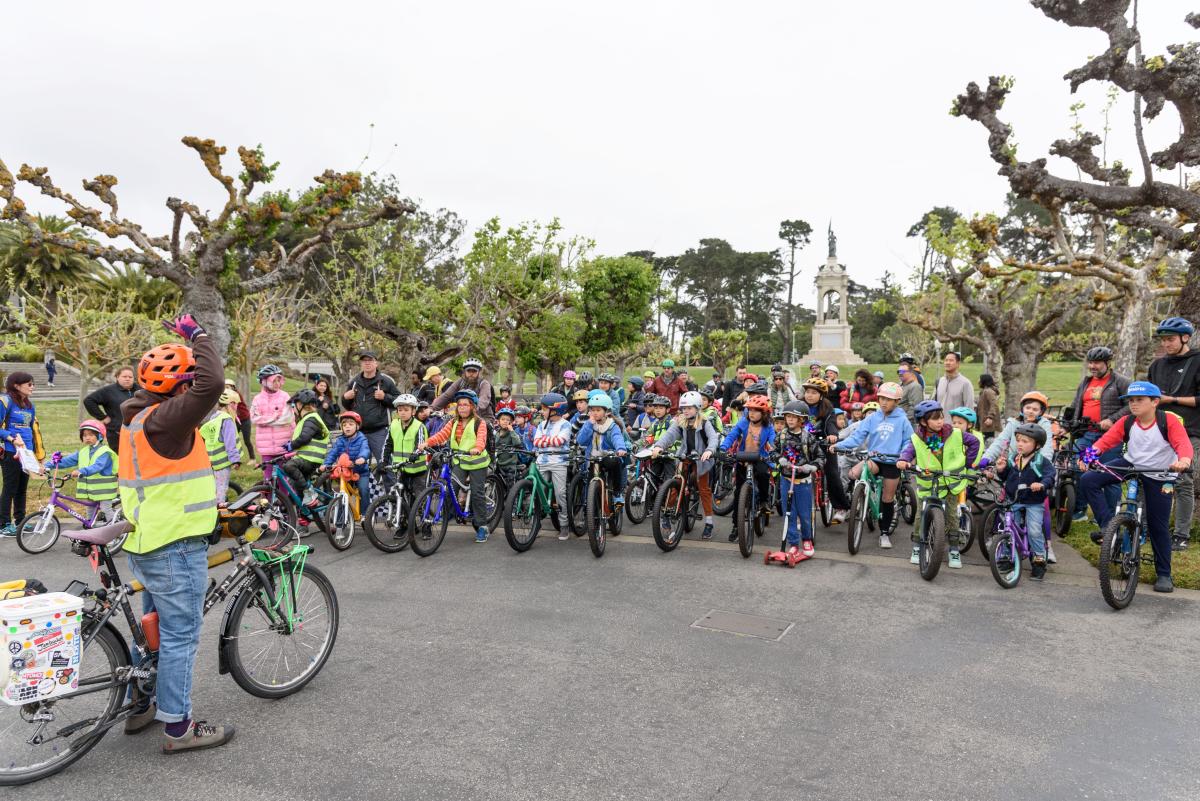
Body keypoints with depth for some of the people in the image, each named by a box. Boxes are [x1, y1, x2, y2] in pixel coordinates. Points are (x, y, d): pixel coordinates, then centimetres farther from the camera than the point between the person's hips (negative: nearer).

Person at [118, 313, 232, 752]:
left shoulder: (139, 417, 9)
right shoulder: (164, 418, -21)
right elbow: (212, 384, -32)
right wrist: (197, 335, -22)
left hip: (147, 542, 10)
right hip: (176, 547, -10)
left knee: (154, 628, 23)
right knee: (180, 636, 0)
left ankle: (139, 707, 36)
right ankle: (178, 727, 10)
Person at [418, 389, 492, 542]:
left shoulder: (479, 422, -5)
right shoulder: (454, 423, 9)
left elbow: (481, 438, -23)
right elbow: (441, 435, -6)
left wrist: (477, 448, -45)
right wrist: (426, 443, -23)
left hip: (477, 462, -4)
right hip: (459, 461, 4)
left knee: (477, 494, -1)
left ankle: (482, 526, 8)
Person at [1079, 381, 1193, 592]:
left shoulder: (1169, 420, -16)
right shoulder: (1126, 422, -8)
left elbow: (1184, 443, -28)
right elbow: (1106, 440, -14)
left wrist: (1184, 460, -51)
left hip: (1158, 476, -3)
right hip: (1130, 465, 3)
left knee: (1158, 526, 4)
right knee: (1088, 480, -20)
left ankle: (1164, 574, 20)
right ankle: (1108, 525, -12)